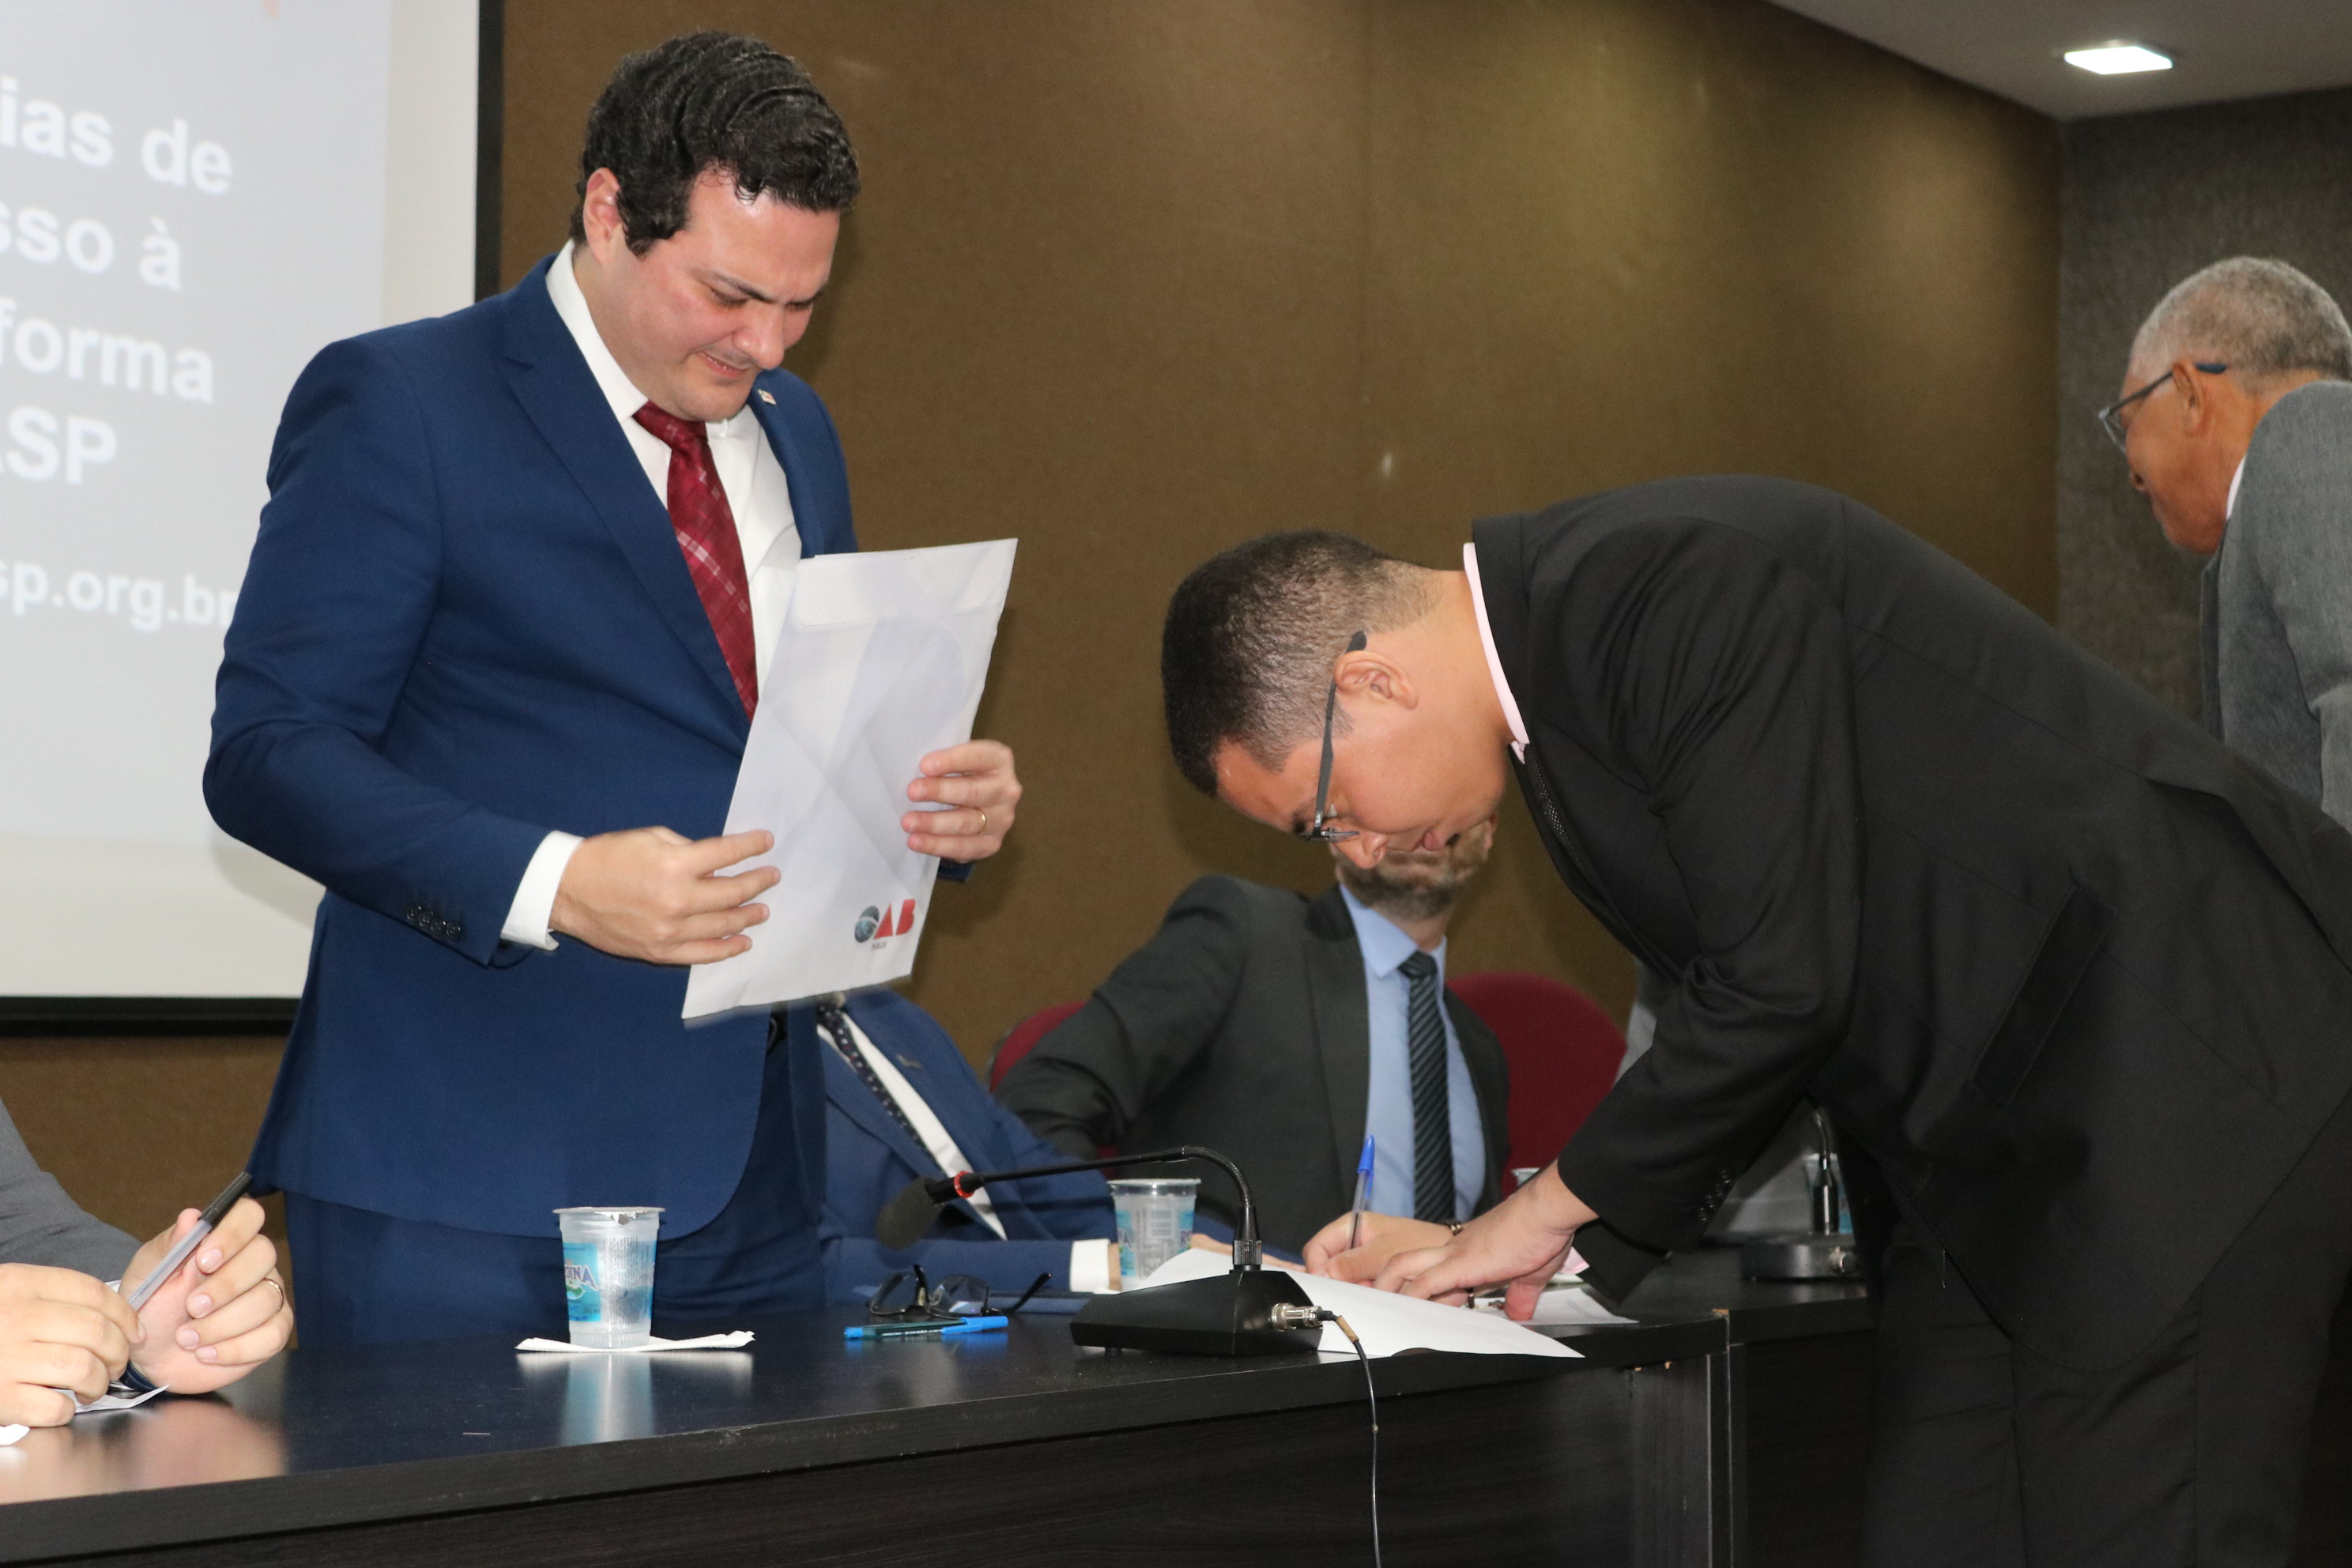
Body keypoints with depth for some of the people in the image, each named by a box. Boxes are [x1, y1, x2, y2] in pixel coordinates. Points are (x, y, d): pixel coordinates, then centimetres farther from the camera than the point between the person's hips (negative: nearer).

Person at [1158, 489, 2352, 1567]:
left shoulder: (1683, 582, -21)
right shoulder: (1560, 673, 9)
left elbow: (1784, 978, -23)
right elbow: (1731, 1013, 15)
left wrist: (1555, 1208, -9)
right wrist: (1501, 1254, 8)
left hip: (2194, 1074, -9)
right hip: (1996, 1125, 9)